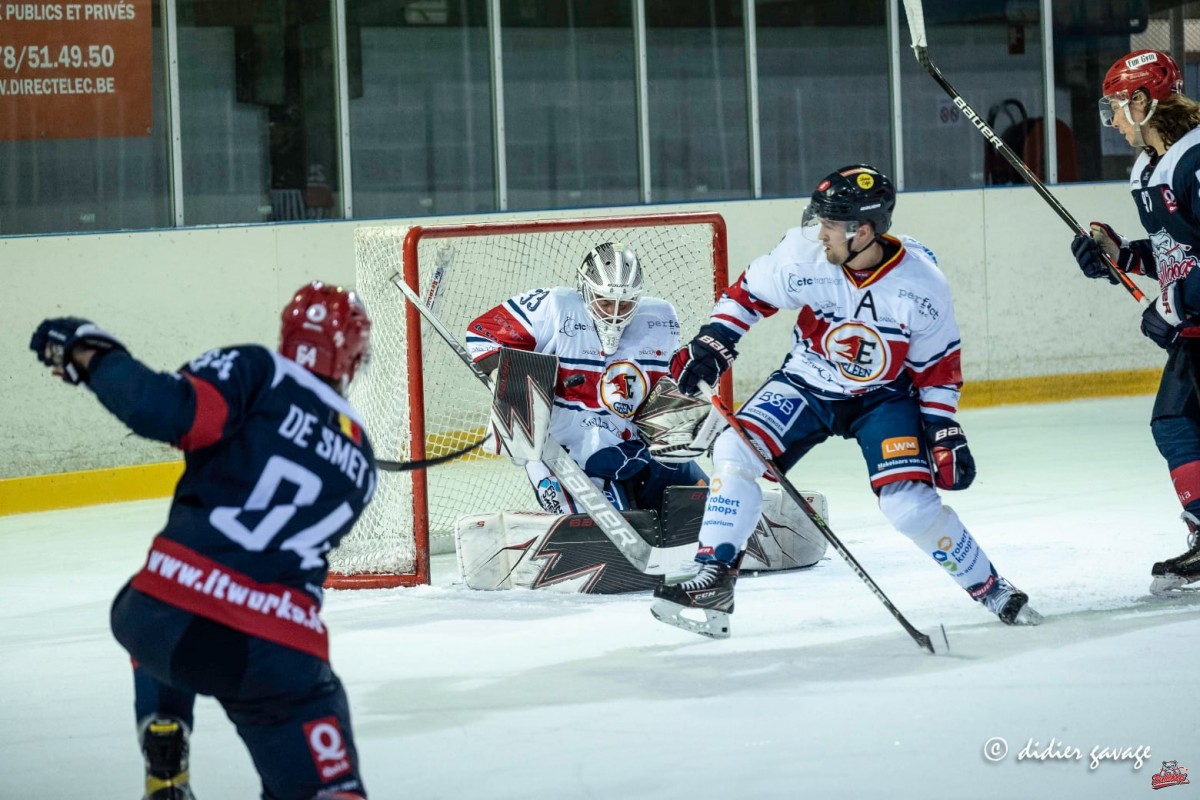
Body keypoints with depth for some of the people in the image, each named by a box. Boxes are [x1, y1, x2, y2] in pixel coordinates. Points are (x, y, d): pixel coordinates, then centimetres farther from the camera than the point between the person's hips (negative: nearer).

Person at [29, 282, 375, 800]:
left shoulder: (257, 373, 5)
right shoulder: (360, 463, 21)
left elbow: (166, 409, -12)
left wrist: (91, 355, 2)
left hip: (162, 615, 0)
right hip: (279, 654, 1)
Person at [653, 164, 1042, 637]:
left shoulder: (920, 284, -22)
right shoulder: (804, 254, -21)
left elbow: (938, 368, -9)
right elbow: (750, 292, -2)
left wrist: (945, 433, -12)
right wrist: (712, 342, -12)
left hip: (883, 397, -2)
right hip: (806, 384, 2)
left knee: (909, 501, -18)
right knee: (736, 452, -17)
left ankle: (991, 590, 1)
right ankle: (714, 580, -9)